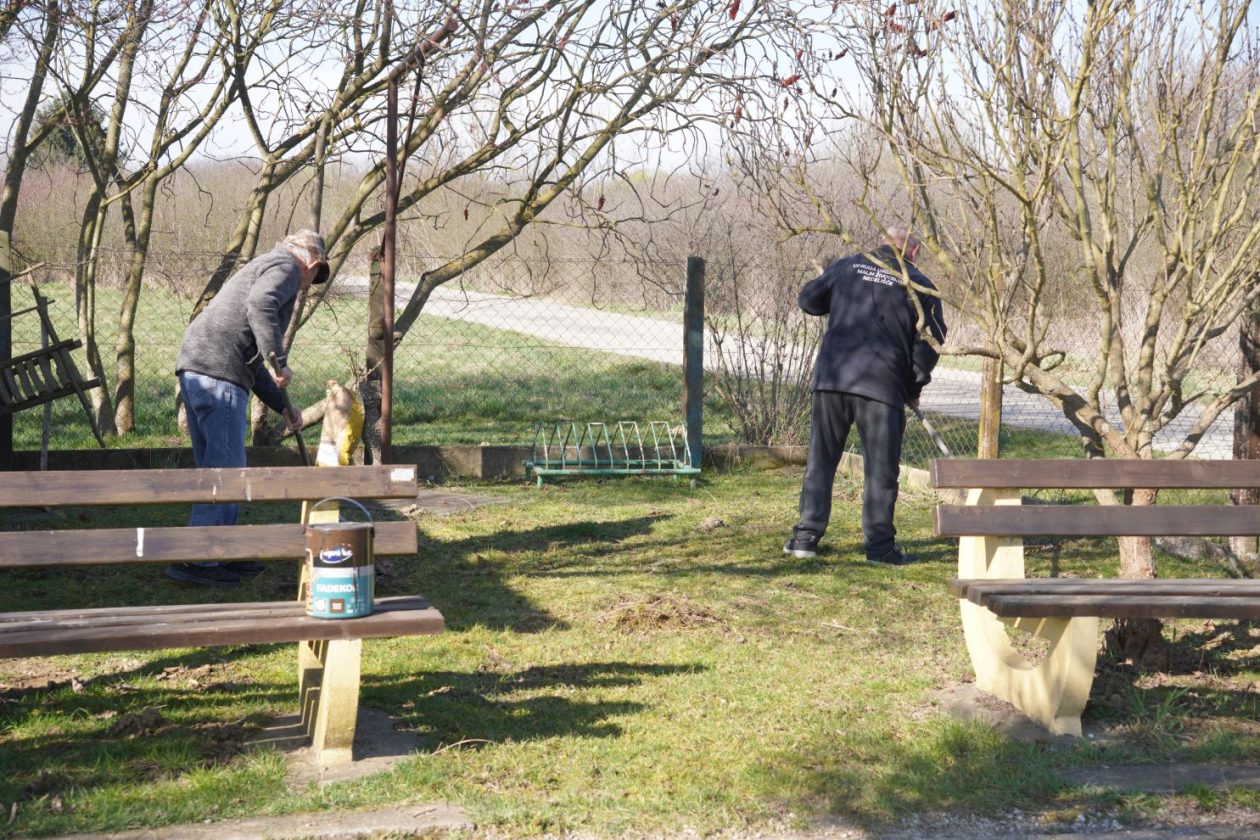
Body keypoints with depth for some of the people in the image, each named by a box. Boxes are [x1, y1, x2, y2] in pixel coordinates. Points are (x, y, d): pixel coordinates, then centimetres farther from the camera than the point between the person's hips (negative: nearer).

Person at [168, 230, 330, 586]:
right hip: (220, 373, -10)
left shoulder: (261, 269, 31)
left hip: (193, 368, 10)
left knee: (214, 467, 15)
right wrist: (280, 363, -21)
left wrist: (283, 405, 34)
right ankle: (195, 559, -6)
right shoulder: (285, 267, 2)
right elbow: (260, 306, -23)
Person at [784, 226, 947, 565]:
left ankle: (806, 537, 12)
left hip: (831, 377, 3)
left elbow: (807, 300, 17)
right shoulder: (920, 286, 5)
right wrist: (914, 387, 12)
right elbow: (931, 342, 1)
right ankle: (880, 545, 6)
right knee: (881, 467, 5)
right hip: (882, 385, -2)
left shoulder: (847, 266, 11)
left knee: (821, 459, 11)